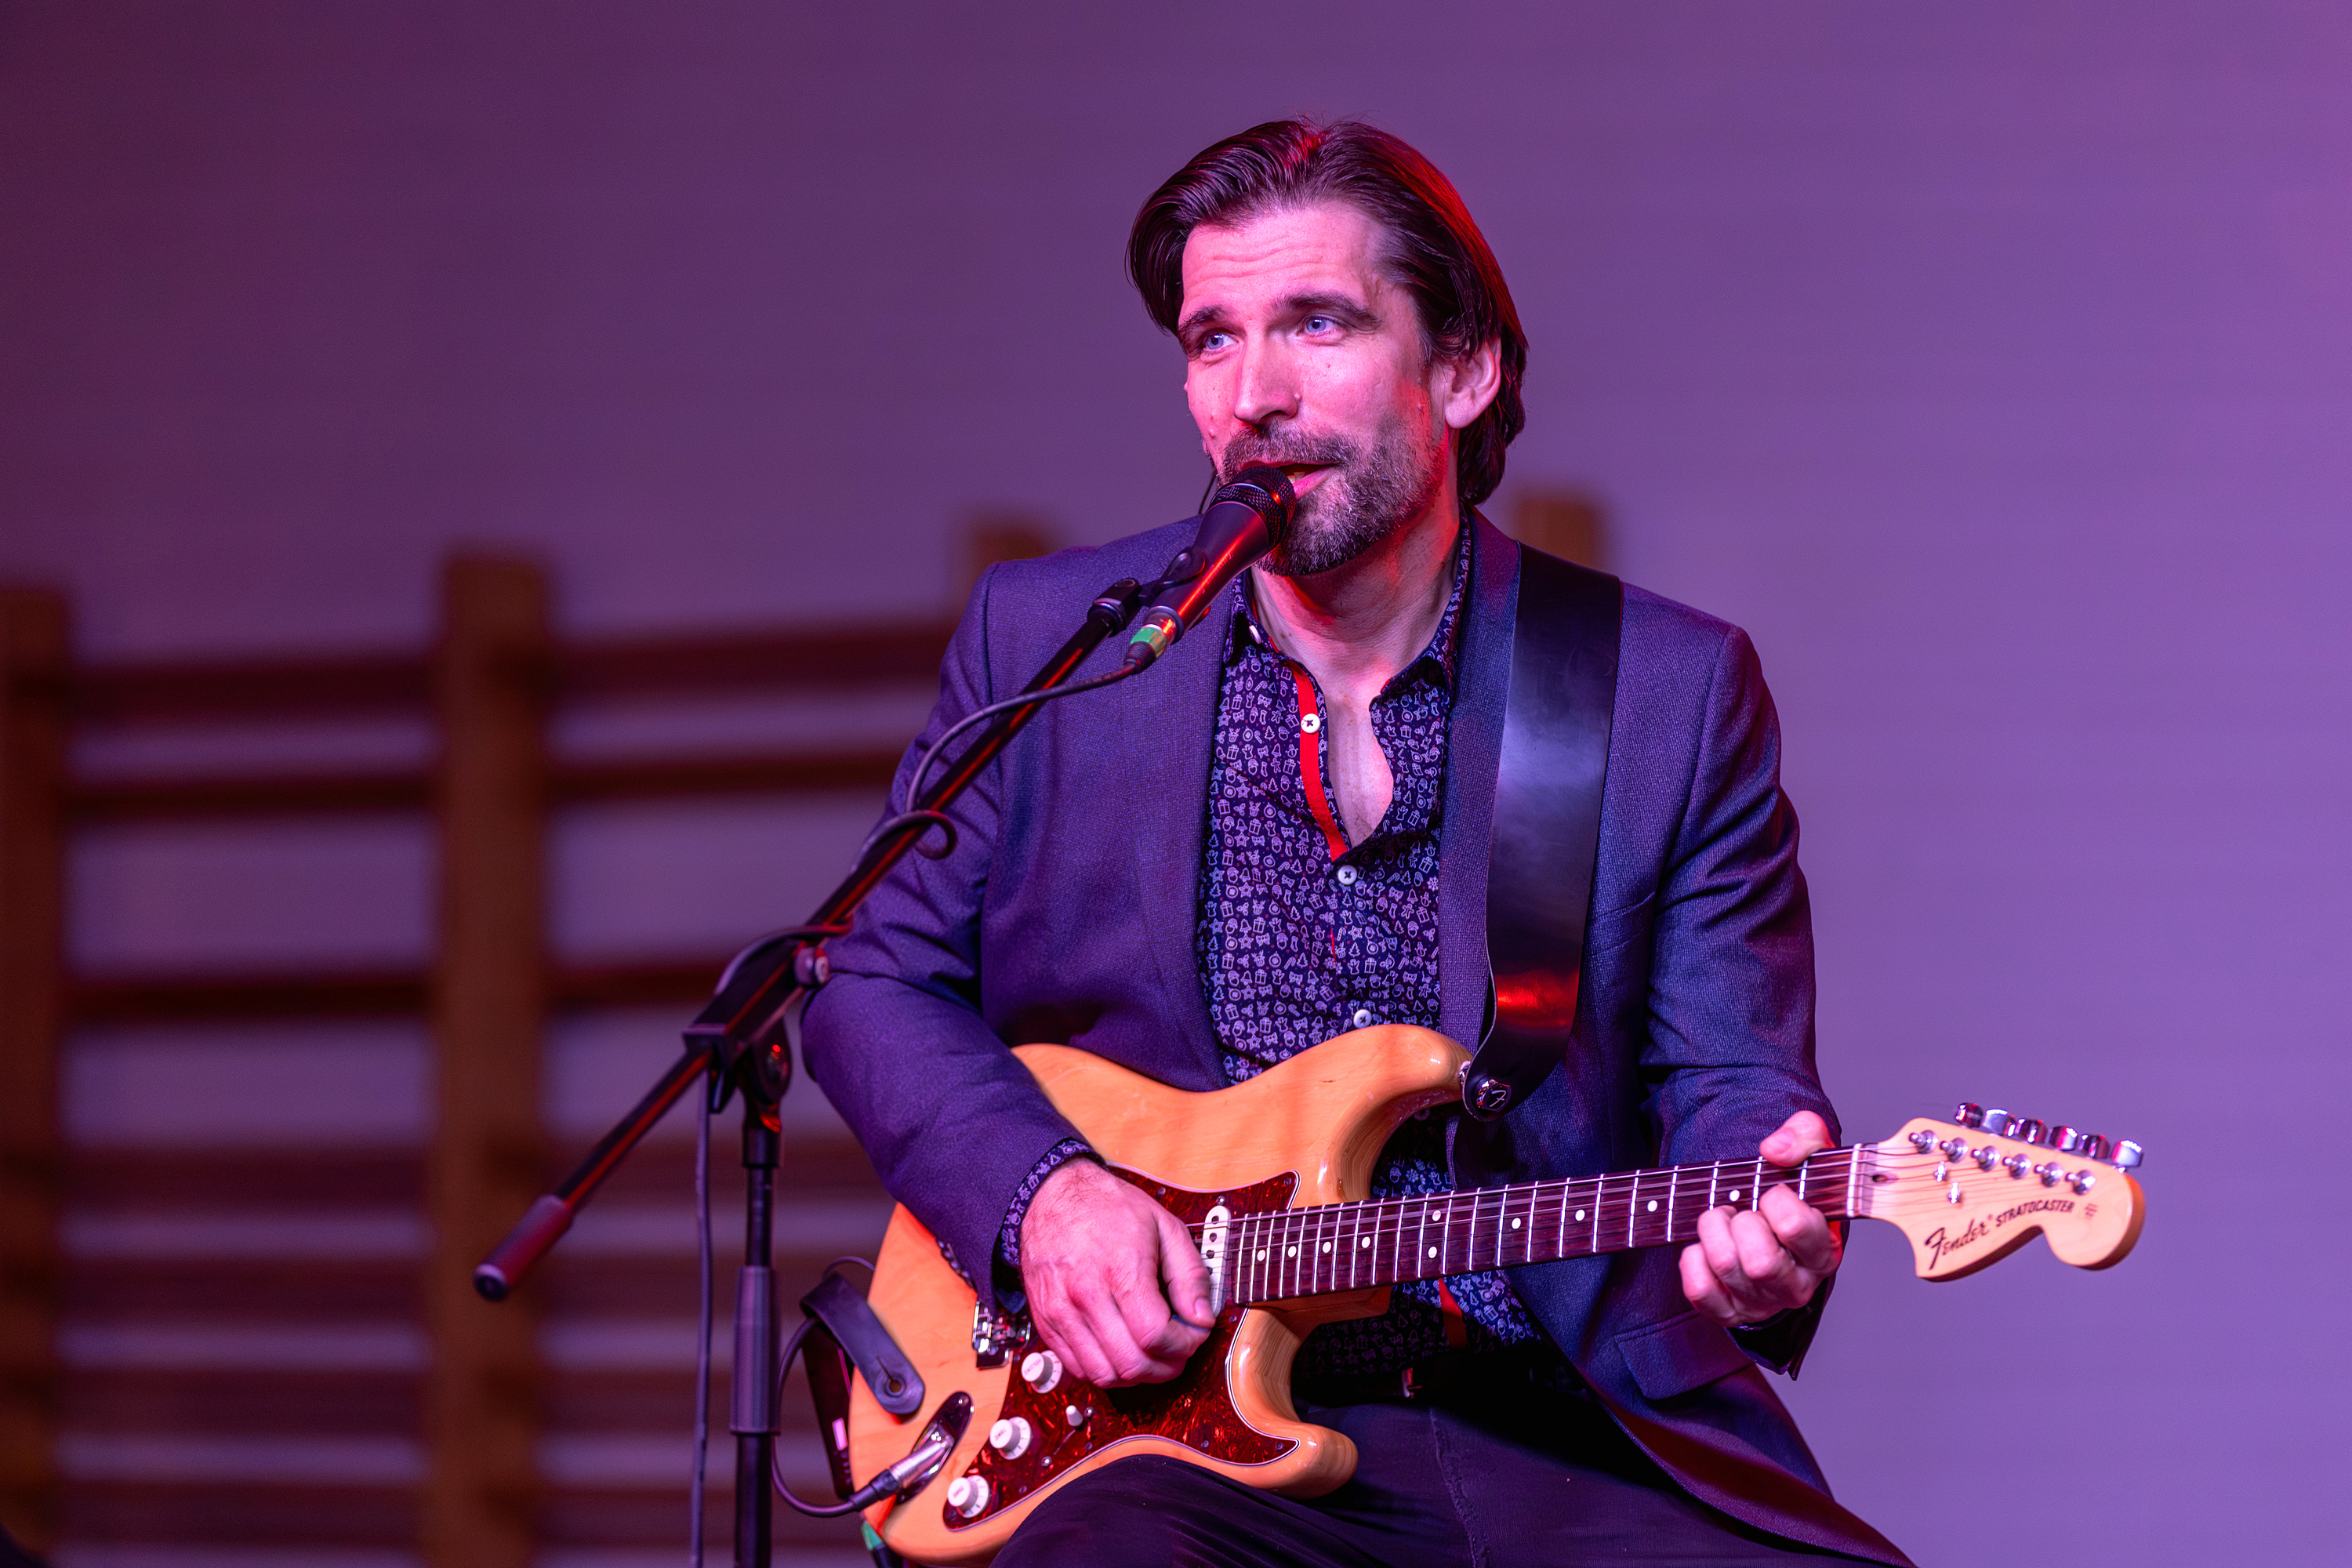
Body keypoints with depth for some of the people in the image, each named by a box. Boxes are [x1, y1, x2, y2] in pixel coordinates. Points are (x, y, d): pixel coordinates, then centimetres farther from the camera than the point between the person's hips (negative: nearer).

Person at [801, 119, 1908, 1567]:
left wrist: (1766, 1225, -22)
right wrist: (1040, 1189, -4)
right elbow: (876, 973, 14)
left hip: (1568, 1435, 1)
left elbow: (1730, 1078, 2)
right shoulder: (1041, 643, 6)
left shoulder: (1679, 691, 4)